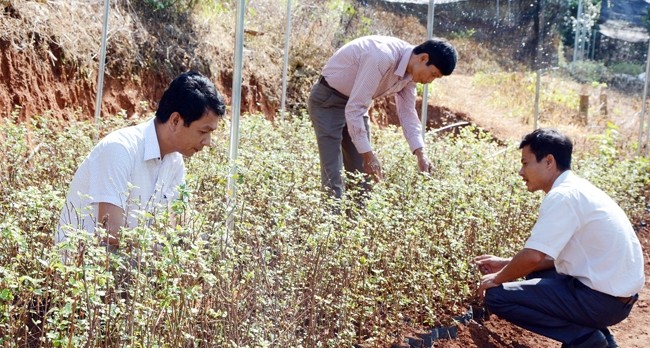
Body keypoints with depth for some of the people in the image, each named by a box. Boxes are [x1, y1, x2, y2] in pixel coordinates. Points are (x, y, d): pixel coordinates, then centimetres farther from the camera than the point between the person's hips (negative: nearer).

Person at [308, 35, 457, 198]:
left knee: (362, 172, 9)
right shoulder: (383, 57, -34)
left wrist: (420, 154, -8)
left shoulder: (411, 70, -6)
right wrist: (368, 155, -31)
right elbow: (354, 108, -34)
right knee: (333, 174, -11)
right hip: (327, 101, -8)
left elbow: (407, 112, 3)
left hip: (355, 103, 9)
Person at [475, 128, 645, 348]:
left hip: (602, 298, -10)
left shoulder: (563, 196, -19)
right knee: (534, 273, 30)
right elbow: (555, 255, 19)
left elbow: (533, 256, -24)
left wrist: (497, 279, -5)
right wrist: (505, 265, 14)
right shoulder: (575, 189, 12)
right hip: (615, 292, 10)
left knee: (497, 296, -8)